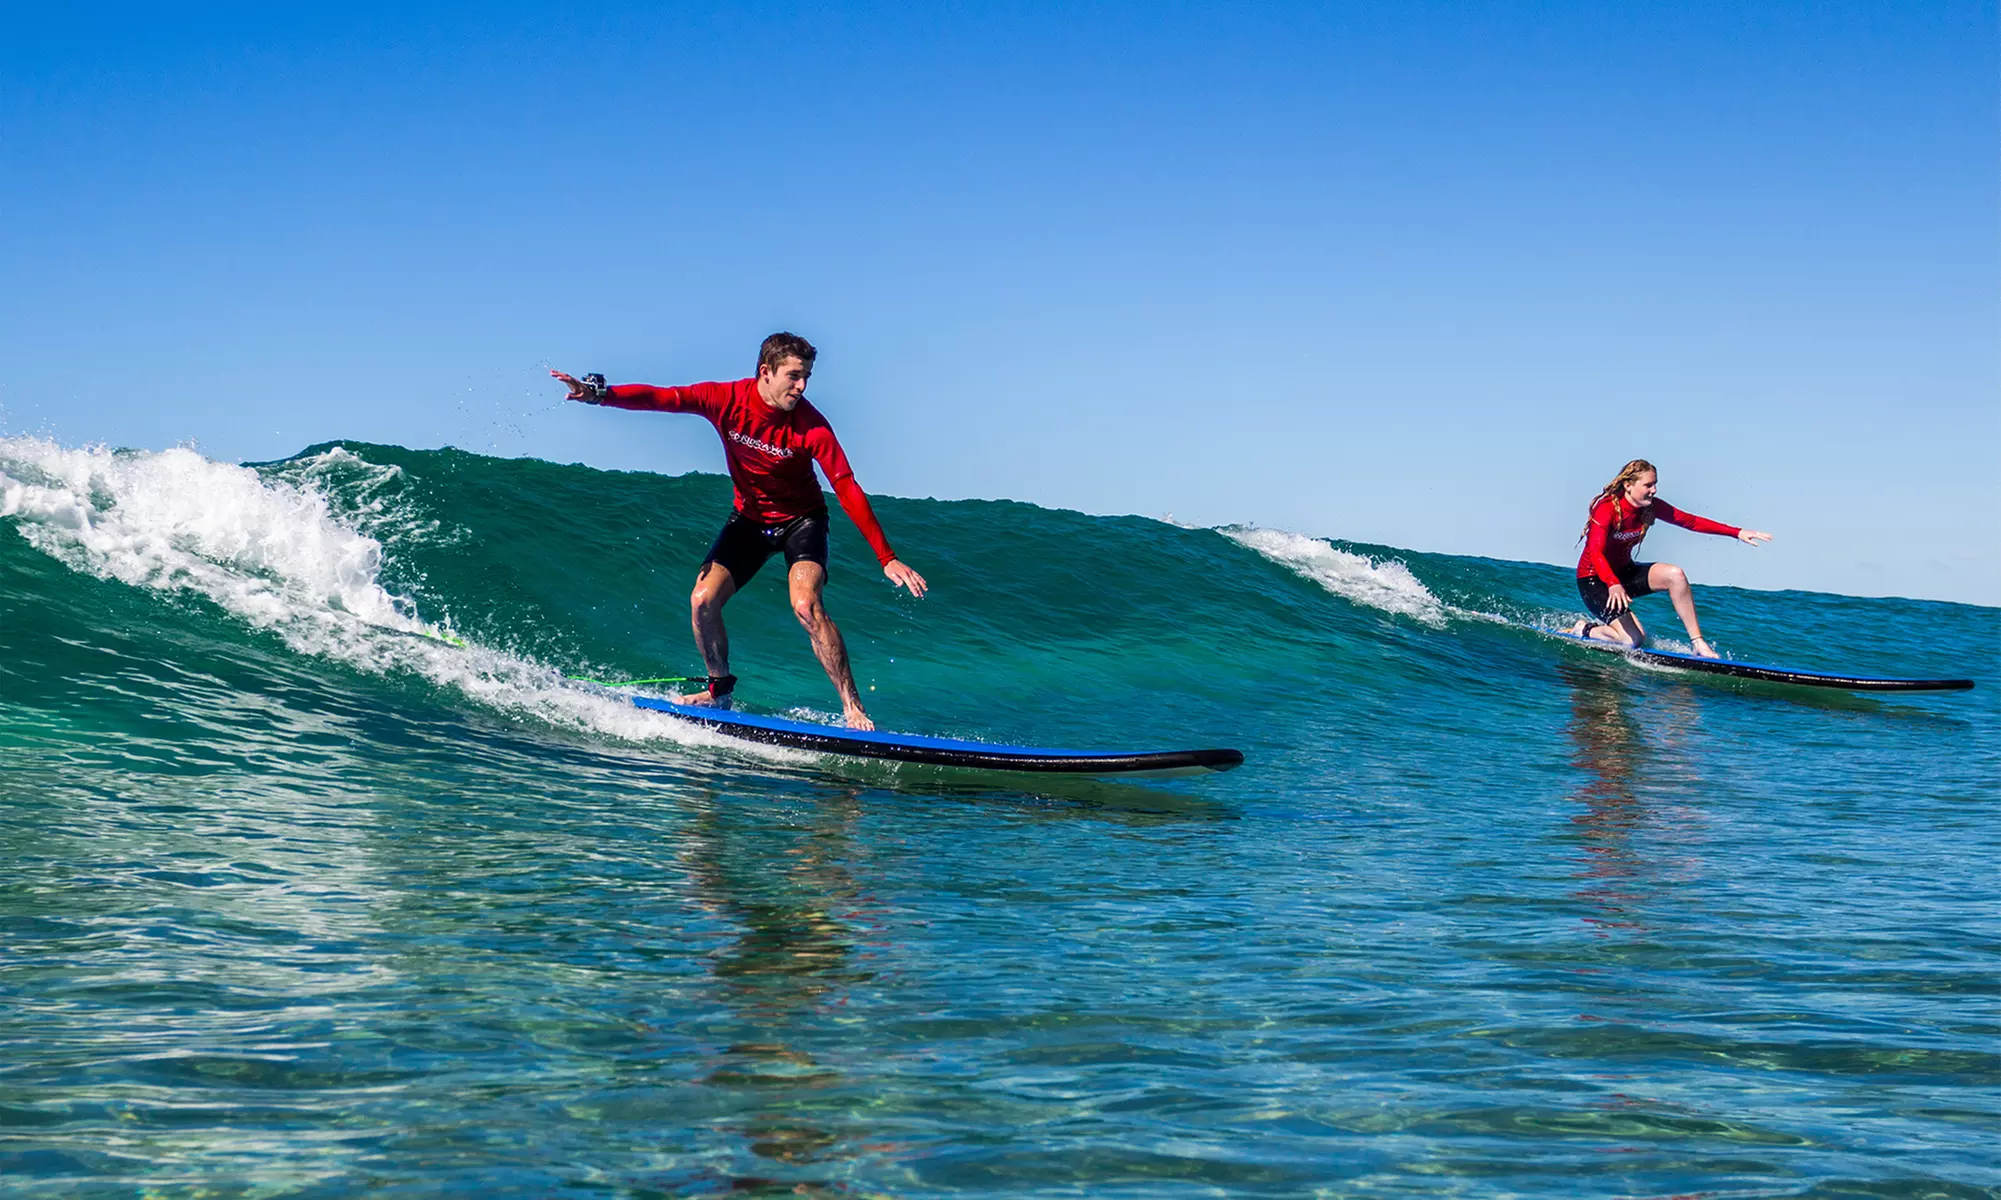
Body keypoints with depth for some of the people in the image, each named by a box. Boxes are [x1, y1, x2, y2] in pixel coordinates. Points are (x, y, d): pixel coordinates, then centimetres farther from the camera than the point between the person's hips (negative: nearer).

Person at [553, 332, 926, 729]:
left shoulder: (811, 426, -26)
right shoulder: (727, 400, -19)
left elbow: (848, 492, -27)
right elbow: (660, 398, -22)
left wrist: (887, 559, -31)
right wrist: (599, 393, -39)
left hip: (800, 520, -4)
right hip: (750, 517, 4)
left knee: (806, 606, -26)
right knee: (703, 601, -9)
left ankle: (853, 709, -19)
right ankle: (720, 688, 16)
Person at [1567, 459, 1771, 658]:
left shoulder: (1650, 507, -6)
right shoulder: (1607, 509, -26)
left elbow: (1691, 521, -4)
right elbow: (1595, 552, -38)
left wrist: (1737, 533, -11)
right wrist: (1613, 585, -57)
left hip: (1624, 572, 7)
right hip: (1594, 579, -7)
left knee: (1675, 575, -19)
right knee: (1633, 640, -20)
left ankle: (1698, 643, -14)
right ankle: (1585, 630, 9)